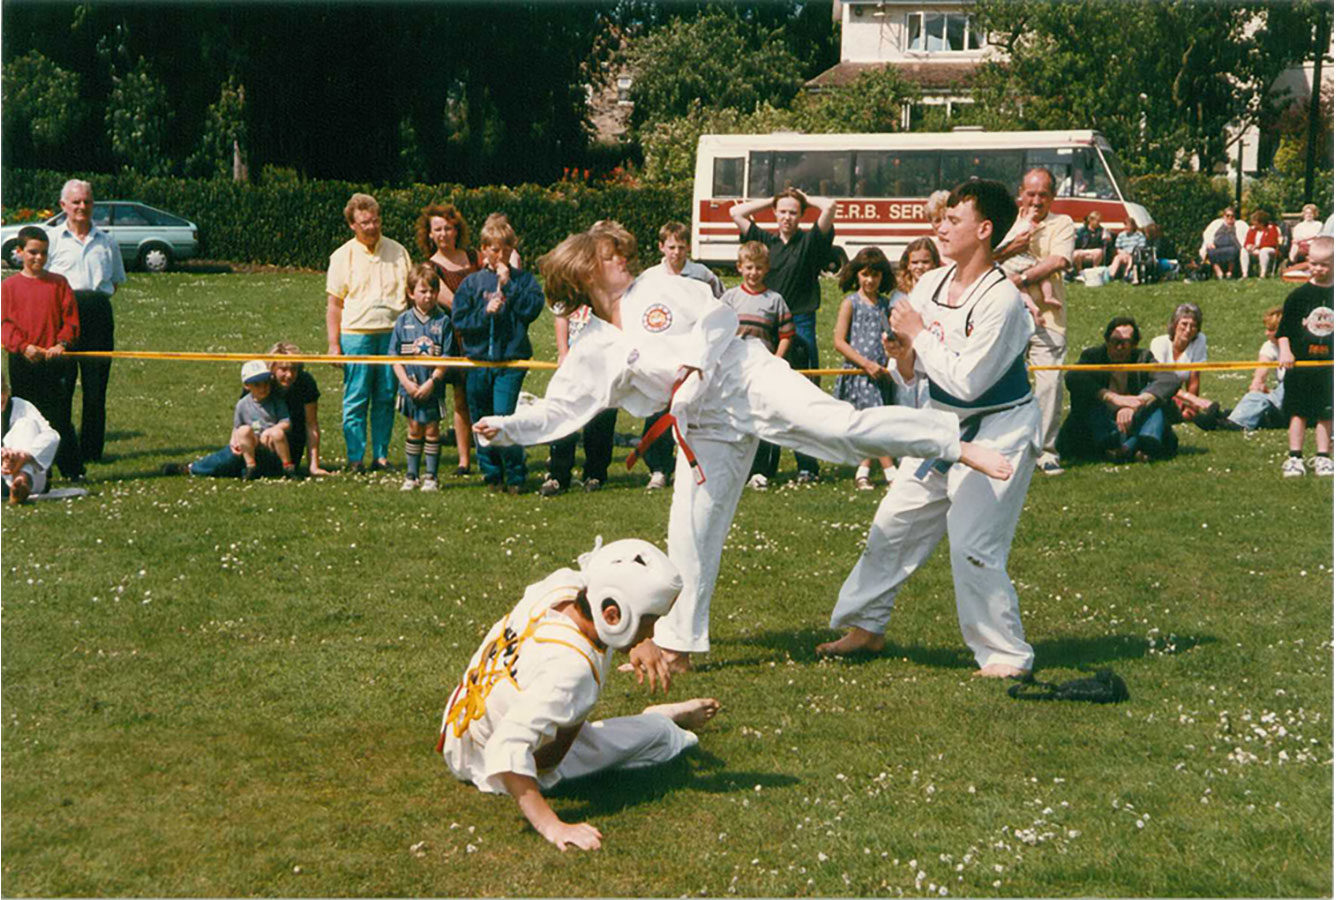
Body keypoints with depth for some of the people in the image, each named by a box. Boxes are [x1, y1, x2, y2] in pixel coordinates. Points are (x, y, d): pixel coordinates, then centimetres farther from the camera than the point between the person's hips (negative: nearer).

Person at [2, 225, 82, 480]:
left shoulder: (59, 283, 8)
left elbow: (71, 318, 4)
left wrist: (62, 343, -13)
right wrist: (24, 346, -16)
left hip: (55, 360, -1)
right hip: (22, 362, 1)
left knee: (60, 418, -2)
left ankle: (73, 470, 2)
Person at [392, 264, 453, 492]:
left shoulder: (443, 321, -4)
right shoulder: (403, 321, 1)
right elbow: (395, 356, 1)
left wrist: (431, 382, -14)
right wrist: (406, 382, -9)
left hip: (433, 387, -2)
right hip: (410, 387, 2)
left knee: (432, 430, 4)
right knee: (414, 429, 10)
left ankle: (431, 476, 12)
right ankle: (411, 475, 18)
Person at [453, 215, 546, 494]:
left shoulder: (523, 279, 5)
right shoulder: (472, 282, 7)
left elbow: (532, 308, -10)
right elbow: (459, 320, 2)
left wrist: (508, 285, -12)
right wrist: (485, 313, -12)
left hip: (511, 359, -3)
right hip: (478, 358, 3)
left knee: (503, 416, -13)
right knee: (481, 420, 7)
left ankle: (515, 475, -1)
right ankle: (492, 474, 20)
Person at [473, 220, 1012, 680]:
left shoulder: (657, 291, 4)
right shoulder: (593, 352, 5)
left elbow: (719, 316, 3)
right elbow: (559, 410, 5)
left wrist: (696, 361, -11)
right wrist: (506, 428, -7)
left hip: (747, 377, -2)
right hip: (707, 427, 2)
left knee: (841, 425, -22)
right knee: (691, 533, 3)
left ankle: (958, 444, -18)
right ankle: (676, 643, 16)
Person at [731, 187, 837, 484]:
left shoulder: (809, 242, 3)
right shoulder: (765, 241, 13)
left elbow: (829, 206, -8)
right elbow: (736, 212, 14)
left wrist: (804, 198, 9)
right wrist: (773, 200, 16)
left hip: (801, 327, -3)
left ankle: (808, 465, 0)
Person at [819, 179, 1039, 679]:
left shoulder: (1001, 300, -22)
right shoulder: (930, 285, 0)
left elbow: (967, 380, -27)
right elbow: (912, 378, 8)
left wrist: (919, 333, -18)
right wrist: (903, 357, -15)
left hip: (997, 434, -8)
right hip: (944, 430, 8)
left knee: (973, 545, -14)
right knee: (893, 526, 12)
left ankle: (1007, 657, 1)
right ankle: (865, 626, 28)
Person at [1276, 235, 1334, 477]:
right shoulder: (1299, 295, -1)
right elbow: (1284, 328, 1)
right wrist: (1285, 351, -10)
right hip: (1301, 363, -1)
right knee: (1298, 412, 3)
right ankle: (1294, 457, 9)